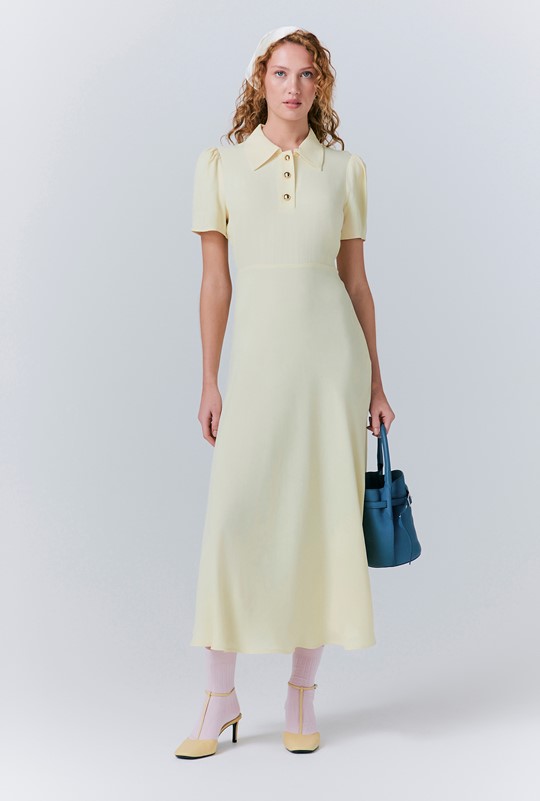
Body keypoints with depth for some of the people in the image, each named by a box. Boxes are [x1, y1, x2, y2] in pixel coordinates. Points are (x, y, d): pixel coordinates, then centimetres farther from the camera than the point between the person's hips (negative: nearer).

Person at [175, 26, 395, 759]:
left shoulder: (345, 168, 7)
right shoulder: (220, 163, 4)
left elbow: (356, 279, 9)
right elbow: (215, 280, 3)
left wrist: (375, 381, 7)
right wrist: (210, 382, 0)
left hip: (333, 349, 1)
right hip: (258, 352, -1)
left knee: (324, 520, 2)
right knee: (235, 519, -7)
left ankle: (302, 693, 16)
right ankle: (220, 697, 8)